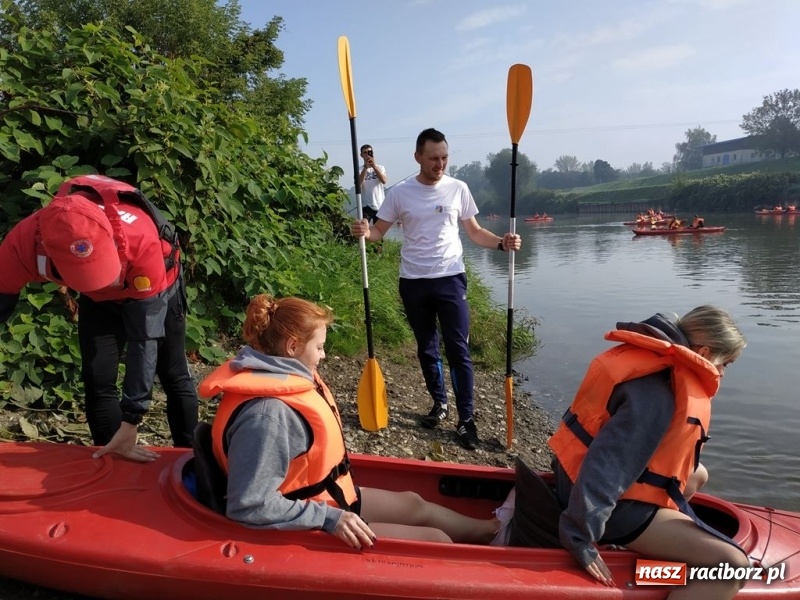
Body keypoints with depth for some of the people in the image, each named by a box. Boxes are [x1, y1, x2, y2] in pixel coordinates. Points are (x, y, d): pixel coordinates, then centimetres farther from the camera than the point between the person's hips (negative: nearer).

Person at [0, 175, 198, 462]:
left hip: (156, 290, -2)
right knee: (97, 380, -3)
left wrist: (131, 420, -36)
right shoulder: (25, 242, -36)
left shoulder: (142, 241, -45)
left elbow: (145, 337, -39)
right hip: (98, 299, 3)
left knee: (174, 375, 6)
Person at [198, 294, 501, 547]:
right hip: (314, 529, -10)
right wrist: (328, 518, -30)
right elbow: (249, 506, -34)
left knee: (415, 504, 22)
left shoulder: (281, 376, -4)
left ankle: (490, 530, 42)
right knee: (438, 541, -1)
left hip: (325, 498, 10)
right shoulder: (267, 413, -34)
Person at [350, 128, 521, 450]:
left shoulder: (458, 189, 0)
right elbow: (379, 231, 1)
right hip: (413, 281, 1)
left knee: (458, 350, -3)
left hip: (450, 278, -1)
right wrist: (364, 231, -23)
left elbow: (474, 232, 5)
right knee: (426, 349, 14)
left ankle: (466, 418, 6)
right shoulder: (399, 193, -2)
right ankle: (439, 403, 33)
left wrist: (502, 242, -13)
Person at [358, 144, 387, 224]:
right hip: (365, 206, -1)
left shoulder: (380, 167, 6)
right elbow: (358, 183, -16)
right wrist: (366, 167, -22)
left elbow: (384, 181, -13)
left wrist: (374, 166, -21)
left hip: (379, 205, 1)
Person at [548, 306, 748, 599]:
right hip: (612, 501, -10)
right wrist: (581, 538, -29)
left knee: (698, 475, 29)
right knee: (732, 564, -14)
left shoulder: (656, 359, 5)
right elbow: (607, 462, -31)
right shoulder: (658, 394, -26)